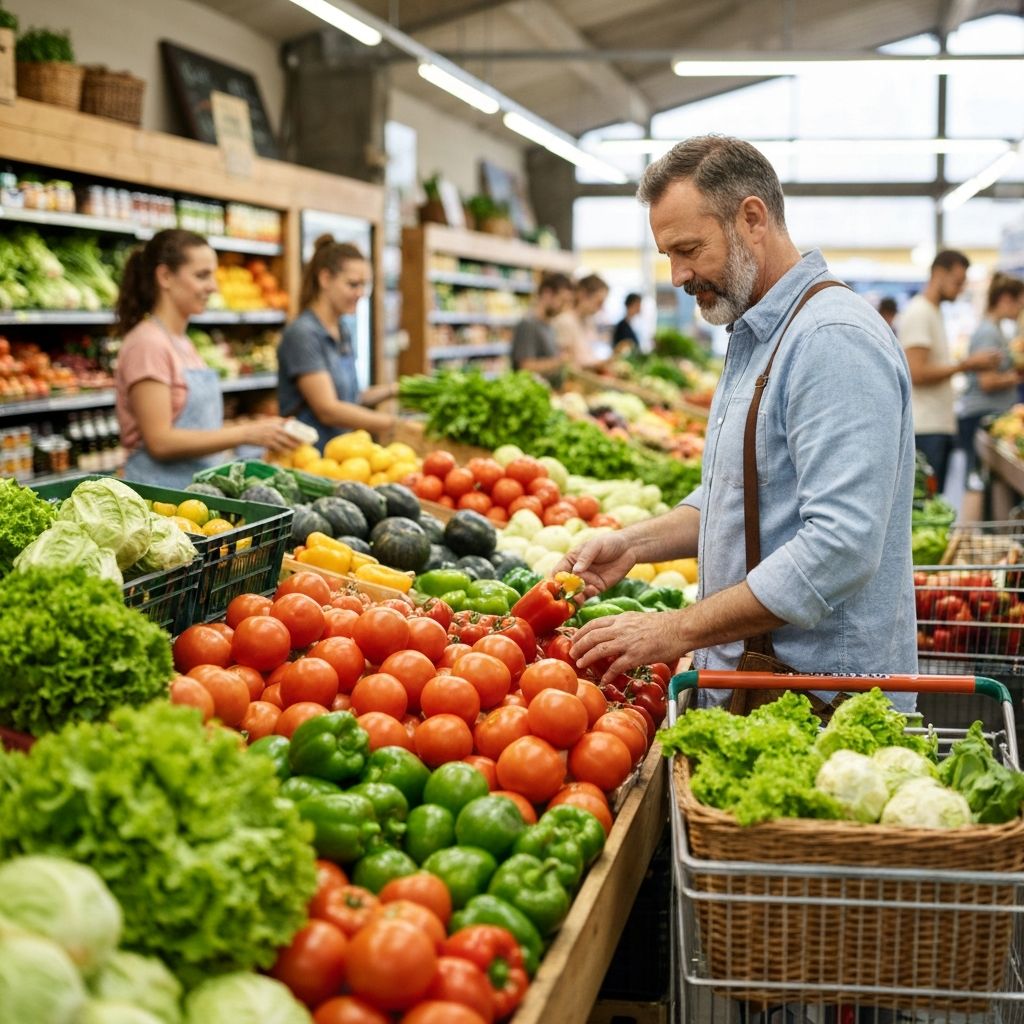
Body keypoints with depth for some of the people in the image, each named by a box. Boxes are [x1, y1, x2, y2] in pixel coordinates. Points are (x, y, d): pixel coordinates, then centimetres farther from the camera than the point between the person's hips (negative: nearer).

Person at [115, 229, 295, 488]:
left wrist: (251, 427, 5)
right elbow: (160, 442, -17)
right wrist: (245, 435, -15)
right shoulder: (148, 344, -11)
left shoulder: (183, 343, 14)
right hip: (159, 491, -8)